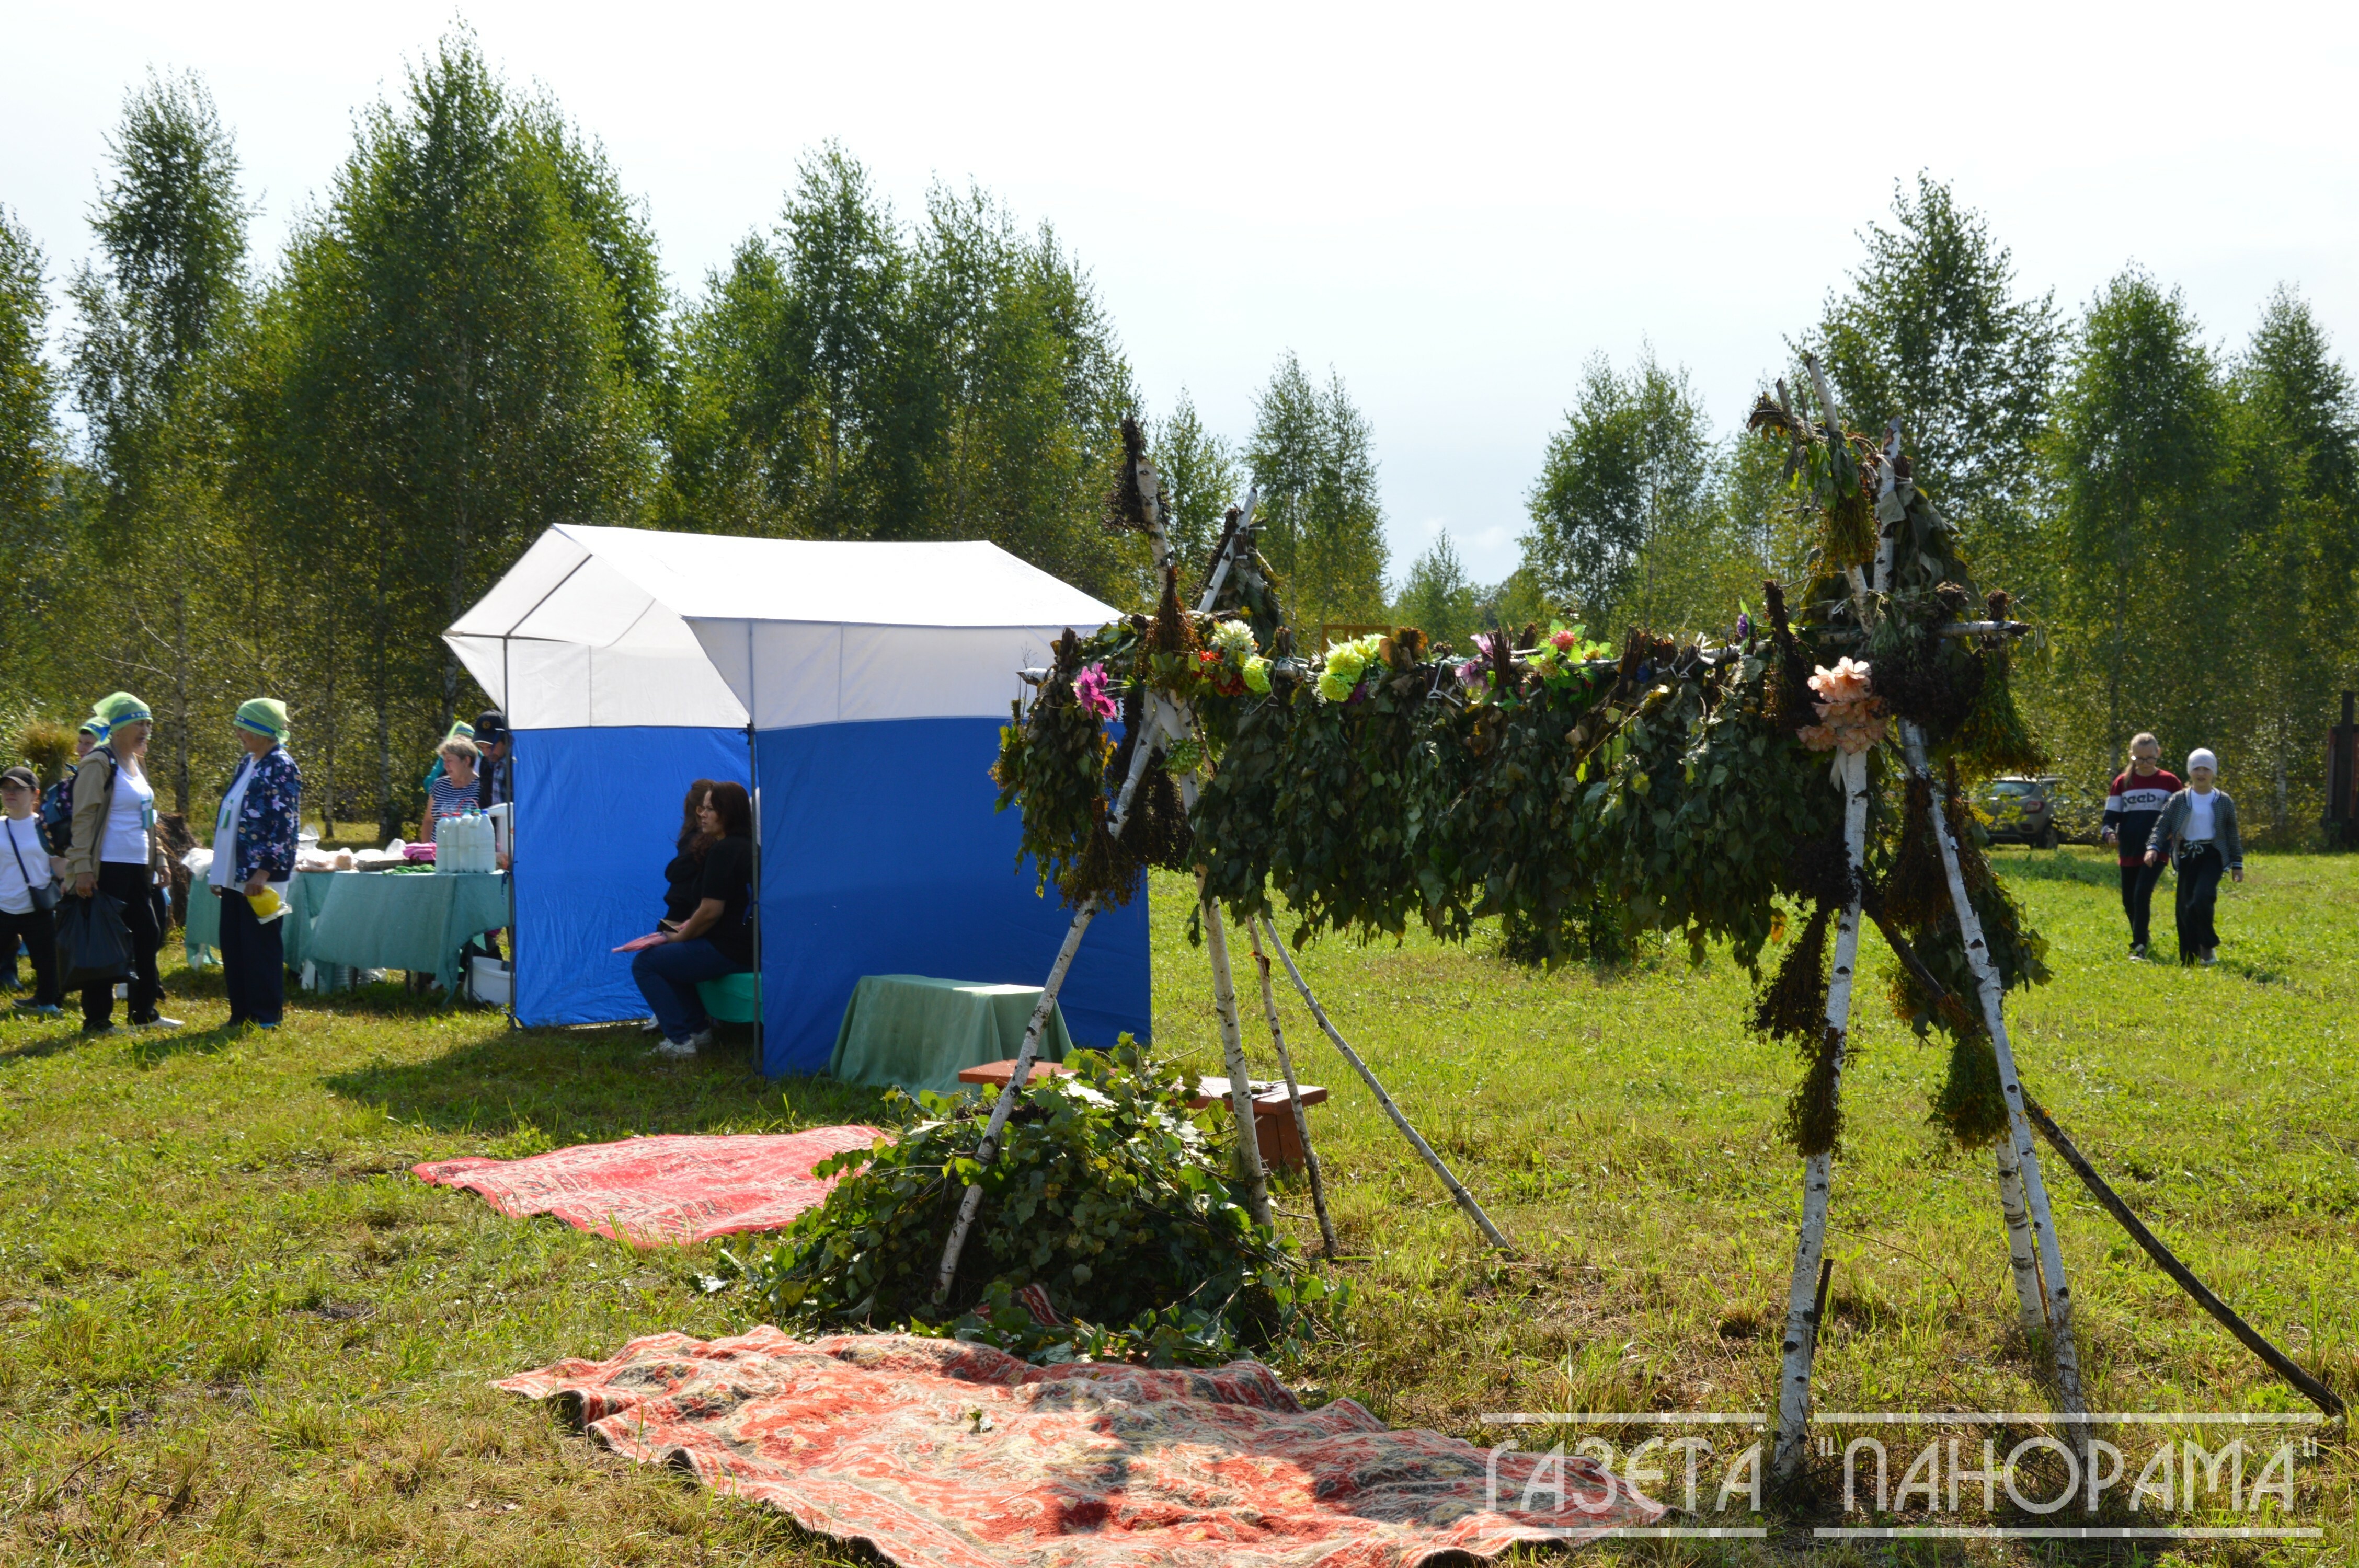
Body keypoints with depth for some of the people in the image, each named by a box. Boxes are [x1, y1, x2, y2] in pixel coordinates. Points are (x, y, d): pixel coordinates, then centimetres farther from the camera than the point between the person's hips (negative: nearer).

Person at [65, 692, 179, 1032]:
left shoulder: (136, 764, 15)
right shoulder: (99, 763, -11)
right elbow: (83, 817, -15)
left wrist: (156, 862, 19)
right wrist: (82, 869, -20)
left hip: (137, 868, 9)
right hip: (109, 868, -9)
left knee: (147, 935, 12)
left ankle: (145, 1012, 21)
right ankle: (96, 1019, 4)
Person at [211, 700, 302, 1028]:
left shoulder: (282, 767, -12)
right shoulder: (247, 763, 15)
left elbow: (285, 825, -17)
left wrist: (263, 872, -22)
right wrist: (219, 871, 17)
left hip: (261, 876, -9)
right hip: (234, 874, 9)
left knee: (261, 946, -2)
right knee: (232, 945, 11)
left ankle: (267, 1015, 6)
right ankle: (241, 1012, 19)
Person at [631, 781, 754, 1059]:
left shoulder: (723, 851, -17)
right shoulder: (750, 847, 13)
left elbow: (711, 911, -20)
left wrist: (680, 937, -3)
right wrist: (690, 926, 16)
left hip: (729, 951, -10)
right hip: (751, 948, 10)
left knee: (644, 963, -1)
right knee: (670, 956, 28)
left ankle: (680, 1040, -3)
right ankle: (698, 1028, 22)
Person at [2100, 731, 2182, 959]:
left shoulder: (2169, 782, 3)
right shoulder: (2123, 783, 7)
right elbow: (2111, 815, 6)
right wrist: (2109, 833, -16)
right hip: (2129, 852, 3)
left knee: (2142, 894, -18)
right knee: (2129, 901, 10)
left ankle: (2139, 947, -16)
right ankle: (2141, 939, 30)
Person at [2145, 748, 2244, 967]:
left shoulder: (2224, 801, 3)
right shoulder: (2179, 800, 3)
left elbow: (2232, 834, 9)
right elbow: (2162, 826, 0)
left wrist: (2237, 864, 8)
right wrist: (2153, 848, -17)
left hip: (2212, 856, -2)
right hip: (2187, 856, 2)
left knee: (2201, 898, -23)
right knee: (2185, 907, 0)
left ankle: (2208, 945, -1)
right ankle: (2189, 959, 10)